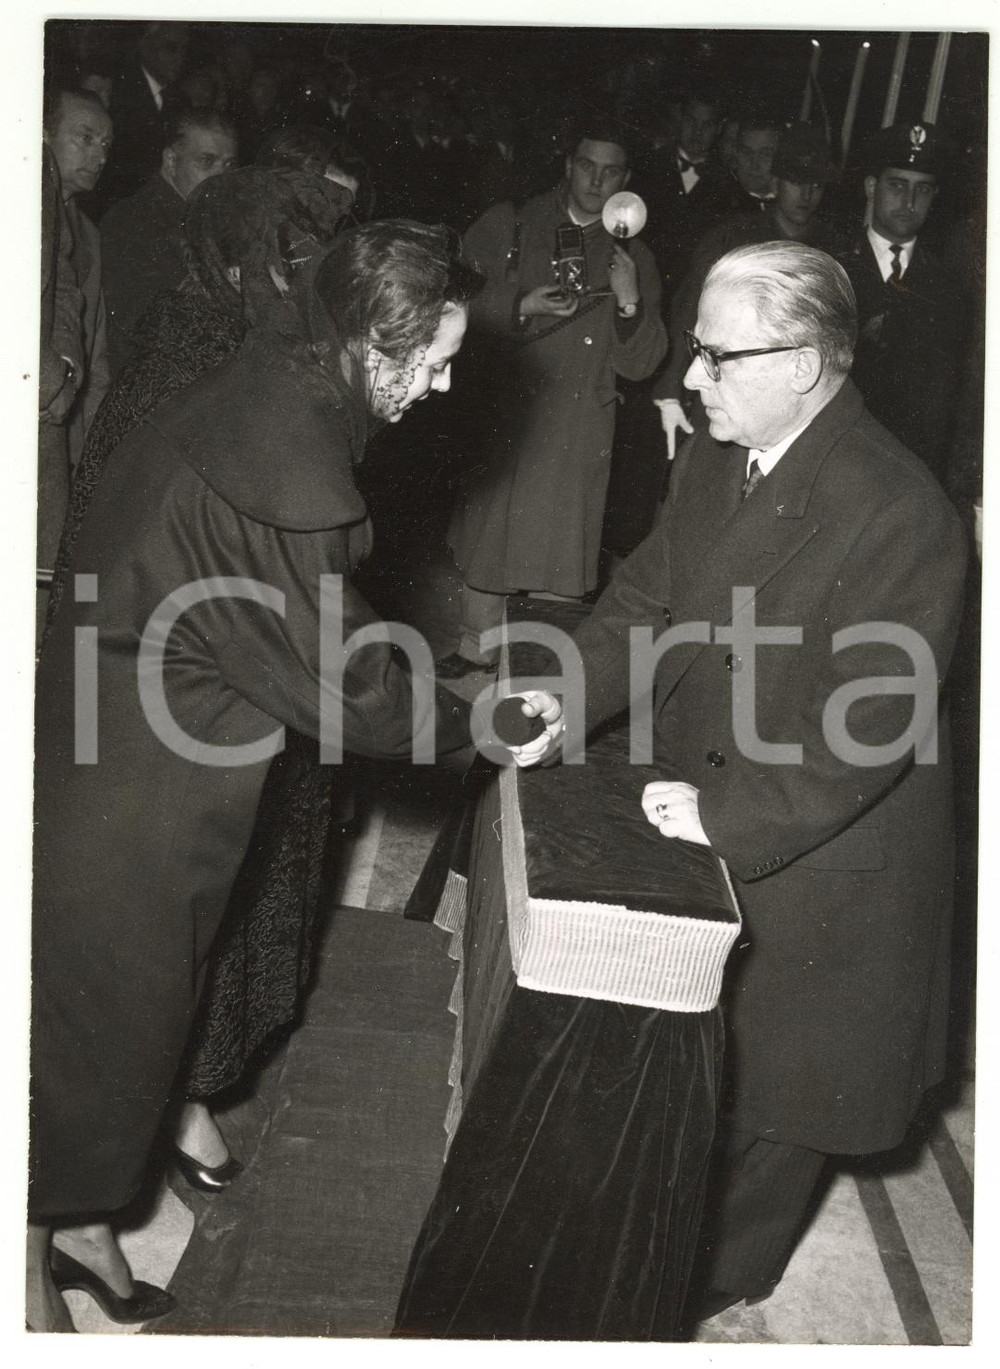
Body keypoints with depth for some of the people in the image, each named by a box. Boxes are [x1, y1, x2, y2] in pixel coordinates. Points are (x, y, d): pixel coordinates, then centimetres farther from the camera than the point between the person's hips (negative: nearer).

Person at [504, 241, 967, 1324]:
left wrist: (728, 817, -25)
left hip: (813, 854, -6)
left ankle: (724, 1271, 40)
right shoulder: (710, 462, -3)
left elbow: (864, 727, -26)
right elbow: (647, 602, 3)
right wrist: (575, 695, -13)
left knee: (770, 1072, 15)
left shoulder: (899, 515, -27)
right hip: (699, 812, 7)